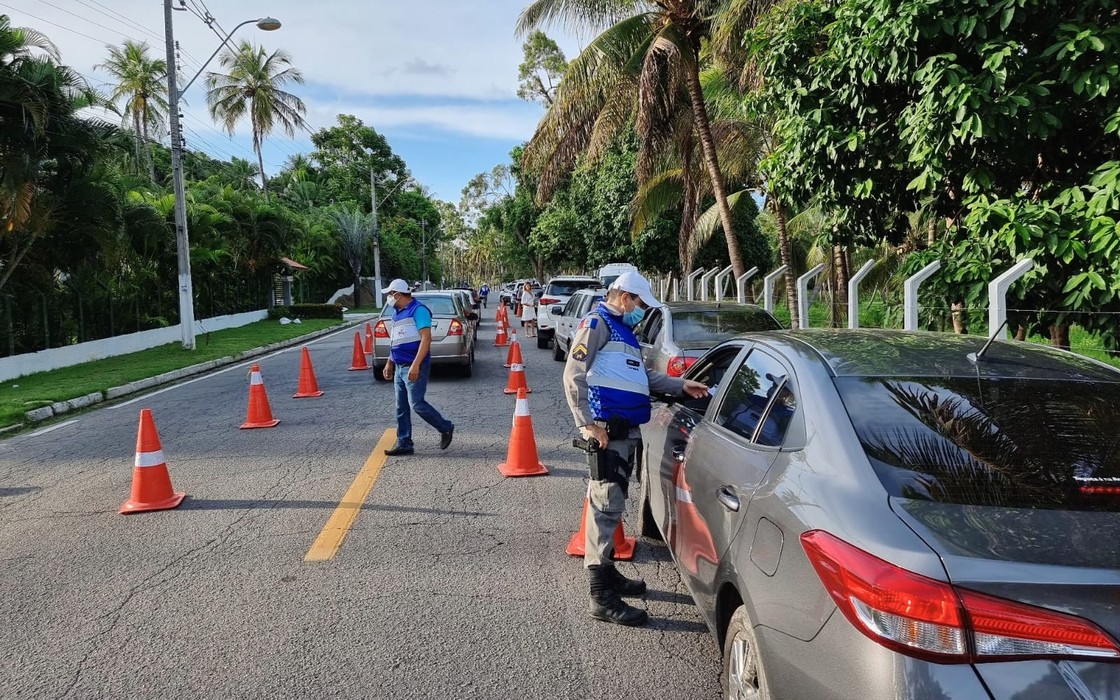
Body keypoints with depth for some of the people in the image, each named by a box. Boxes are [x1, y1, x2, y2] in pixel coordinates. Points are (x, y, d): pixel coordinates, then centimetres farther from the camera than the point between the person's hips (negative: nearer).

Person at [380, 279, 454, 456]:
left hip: (414, 367, -9)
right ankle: (403, 443, 15)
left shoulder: (418, 310, -13)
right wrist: (389, 363, 23)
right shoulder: (398, 313, 16)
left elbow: (426, 338, -20)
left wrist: (415, 365, -26)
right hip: (400, 367, 9)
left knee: (417, 404, -9)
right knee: (401, 408, 9)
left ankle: (446, 428, 10)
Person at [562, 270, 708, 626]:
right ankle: (602, 596, -7)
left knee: (612, 503, 17)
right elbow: (574, 376, -16)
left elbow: (645, 376, 30)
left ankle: (606, 571, 29)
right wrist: (588, 423, -20)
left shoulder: (623, 330, 23)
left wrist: (681, 385, 22)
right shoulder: (597, 324, -7)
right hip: (608, 429, -10)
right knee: (607, 504, -10)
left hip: (626, 431, 10)